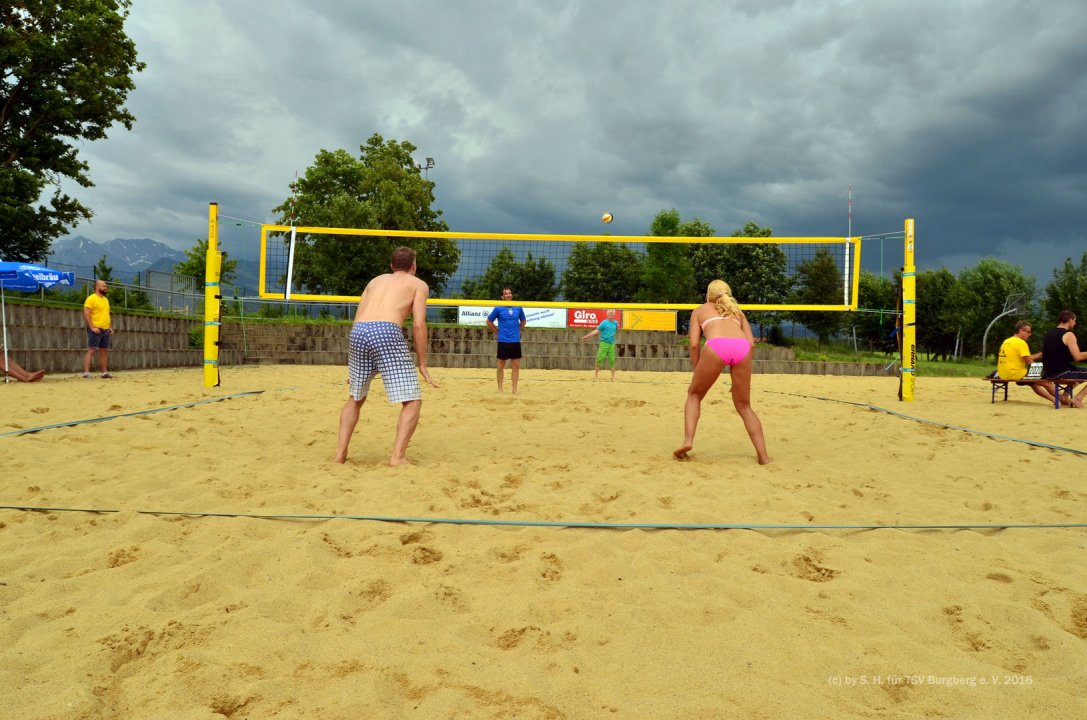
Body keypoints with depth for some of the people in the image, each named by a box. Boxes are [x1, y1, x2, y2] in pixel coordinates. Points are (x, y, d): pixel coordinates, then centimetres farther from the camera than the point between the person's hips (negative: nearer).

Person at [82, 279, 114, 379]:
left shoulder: (106, 300, 18)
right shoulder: (91, 298, -6)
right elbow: (86, 314, -13)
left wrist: (111, 327, 14)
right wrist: (92, 327, -19)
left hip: (106, 330, 8)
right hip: (96, 330, -7)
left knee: (104, 351, 9)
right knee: (91, 350, -11)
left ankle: (104, 372, 13)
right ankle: (86, 372, -13)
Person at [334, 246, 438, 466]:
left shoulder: (376, 280, 32)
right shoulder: (418, 284, 18)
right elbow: (418, 324, 4)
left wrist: (353, 362, 31)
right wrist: (422, 364, 8)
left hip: (358, 332, 6)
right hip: (386, 332, -5)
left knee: (355, 398, 24)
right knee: (413, 401, 3)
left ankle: (341, 452, 20)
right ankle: (398, 456, -9)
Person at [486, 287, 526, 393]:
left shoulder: (518, 308, 5)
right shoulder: (498, 308, -3)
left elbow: (523, 321, 21)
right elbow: (489, 321, 5)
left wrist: (518, 330, 10)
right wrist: (498, 332, 0)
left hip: (515, 341, 3)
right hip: (503, 341, -2)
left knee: (516, 366, 2)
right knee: (501, 366, 4)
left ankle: (514, 388, 9)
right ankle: (500, 388, 14)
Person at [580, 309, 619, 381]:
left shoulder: (615, 323, 10)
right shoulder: (604, 322, -4)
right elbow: (596, 331, -7)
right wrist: (587, 336, -13)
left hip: (611, 343, 4)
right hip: (604, 343, -4)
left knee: (612, 360, 2)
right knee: (600, 358, -8)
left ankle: (613, 376, 8)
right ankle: (596, 374, 4)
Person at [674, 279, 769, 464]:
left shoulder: (700, 310, 31)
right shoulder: (737, 311, 37)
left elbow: (694, 344, 15)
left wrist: (697, 373, 21)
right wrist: (740, 375, 27)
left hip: (716, 345, -3)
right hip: (742, 347, 3)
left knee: (694, 394, 20)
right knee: (744, 406, 17)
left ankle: (688, 440, 2)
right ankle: (763, 456, 10)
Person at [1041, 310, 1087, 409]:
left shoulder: (1048, 334, 12)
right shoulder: (1068, 334, -12)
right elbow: (1077, 356, -18)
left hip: (1048, 373, 8)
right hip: (1063, 373, -8)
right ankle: (1078, 398, -6)